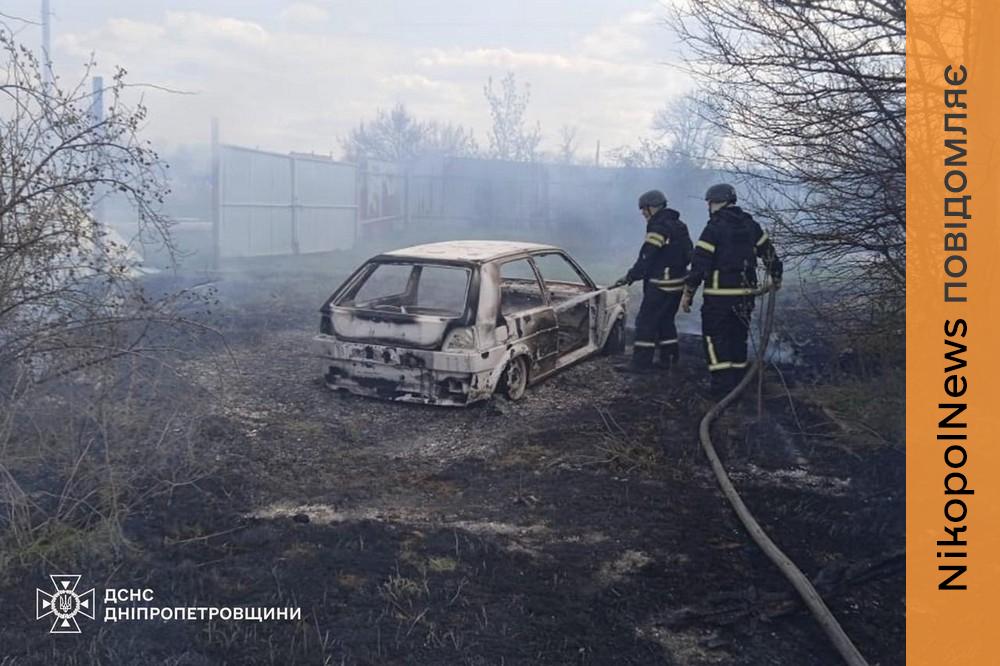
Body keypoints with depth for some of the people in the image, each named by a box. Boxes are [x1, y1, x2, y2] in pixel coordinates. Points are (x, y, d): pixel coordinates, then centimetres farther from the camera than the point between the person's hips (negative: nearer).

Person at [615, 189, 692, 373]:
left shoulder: (658, 227, -16)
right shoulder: (678, 225, 14)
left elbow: (646, 257, -19)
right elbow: (687, 255, 17)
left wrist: (630, 277, -10)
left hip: (660, 284, -10)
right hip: (678, 282, 10)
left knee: (646, 321, -5)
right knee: (666, 320, 18)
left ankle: (641, 362, -4)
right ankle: (668, 358, 23)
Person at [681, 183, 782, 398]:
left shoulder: (714, 228, -12)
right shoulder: (750, 226, 9)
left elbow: (699, 264, -14)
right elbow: (769, 253, 15)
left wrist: (687, 294, -7)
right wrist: (776, 278, 31)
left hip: (719, 296, -6)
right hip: (745, 294, 7)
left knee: (715, 339, 1)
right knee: (738, 339, 15)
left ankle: (723, 389, -6)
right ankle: (737, 387, 21)